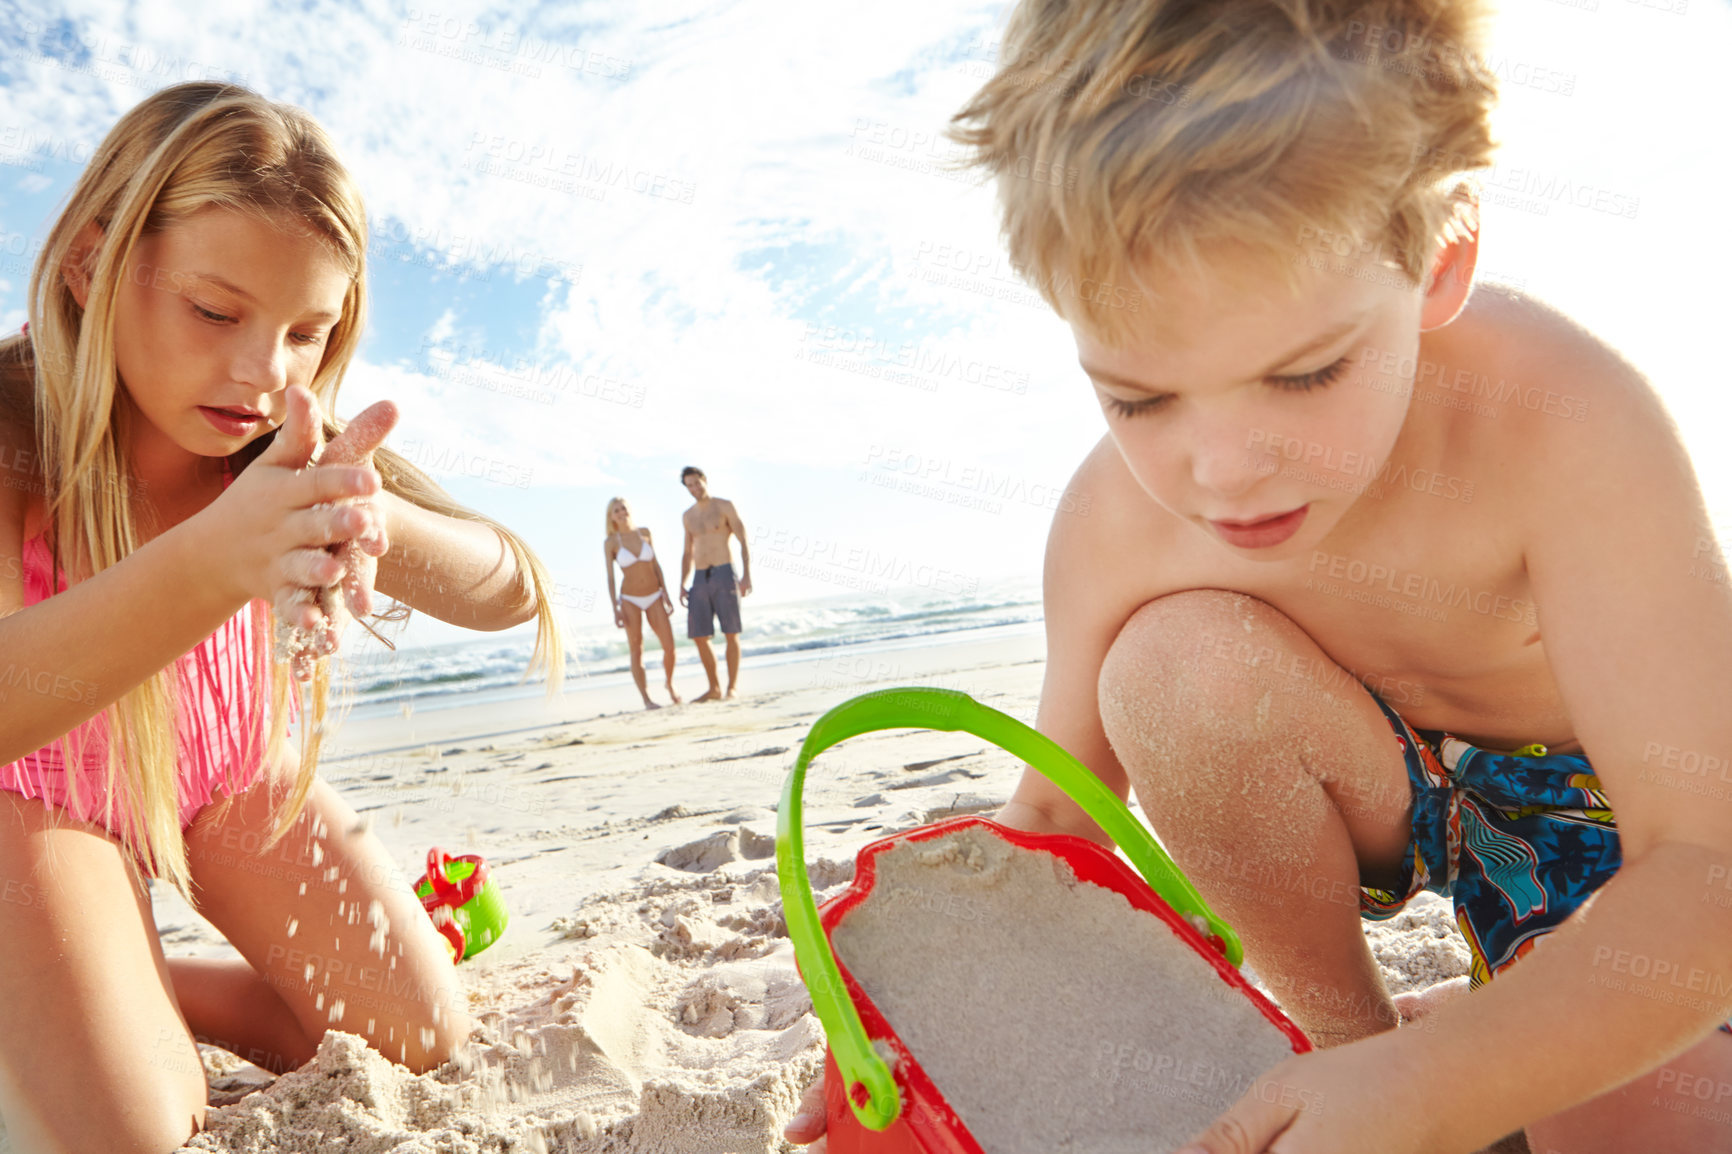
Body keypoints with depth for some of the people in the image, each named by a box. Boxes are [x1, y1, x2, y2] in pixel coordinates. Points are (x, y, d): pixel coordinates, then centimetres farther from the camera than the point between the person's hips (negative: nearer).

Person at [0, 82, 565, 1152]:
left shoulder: (299, 451, -21)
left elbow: (513, 592, -32)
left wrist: (381, 529, -53)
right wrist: (209, 562, -63)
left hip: (233, 762, 4)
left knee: (425, 1038, 2)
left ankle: (153, 988, 23)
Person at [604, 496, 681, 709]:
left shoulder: (644, 533, 4)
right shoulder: (610, 542, -3)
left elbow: (656, 565, 9)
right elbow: (610, 577, -4)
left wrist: (666, 593, 3)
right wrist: (615, 609, -10)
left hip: (654, 596, 2)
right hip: (630, 600, -2)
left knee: (669, 647, -3)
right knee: (637, 651, -2)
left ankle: (670, 684, 23)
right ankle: (646, 699, 4)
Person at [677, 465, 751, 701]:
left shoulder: (725, 507, 1)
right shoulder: (688, 516, 16)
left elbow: (744, 542, -4)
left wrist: (747, 575, -15)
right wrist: (682, 585, 10)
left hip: (724, 574, -5)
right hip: (700, 579, 5)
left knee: (731, 633, -5)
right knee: (699, 636, 1)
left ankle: (732, 688, 1)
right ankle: (714, 689, 11)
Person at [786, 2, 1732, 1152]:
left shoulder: (1556, 418, -35)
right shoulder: (1114, 525, -24)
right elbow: (1053, 816, -11)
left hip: (1623, 809, -2)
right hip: (1411, 795, 2)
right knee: (1171, 661, -28)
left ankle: (1450, 1040, 9)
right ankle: (1350, 1024, -5)